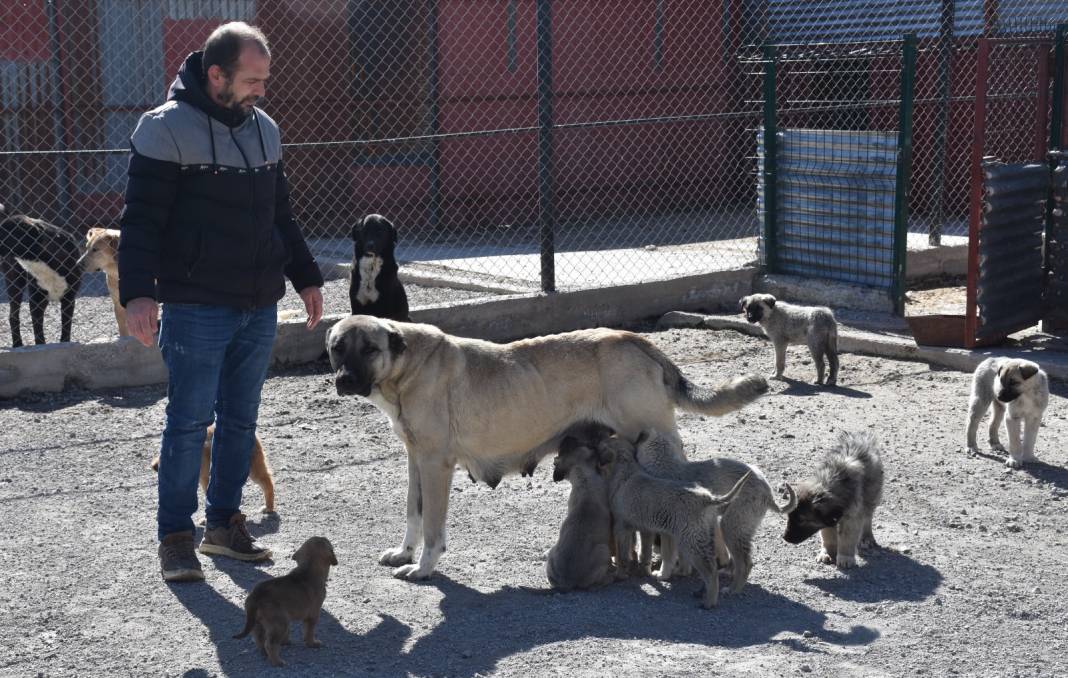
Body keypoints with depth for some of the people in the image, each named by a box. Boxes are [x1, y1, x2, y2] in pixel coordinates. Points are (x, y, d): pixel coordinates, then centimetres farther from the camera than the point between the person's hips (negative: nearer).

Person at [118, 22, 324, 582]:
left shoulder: (264, 128, 12)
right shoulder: (167, 127, -9)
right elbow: (142, 219, -12)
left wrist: (304, 277, 20)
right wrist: (138, 292, -21)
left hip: (259, 306, 7)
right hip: (197, 306, -6)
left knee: (241, 419, 11)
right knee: (190, 420, -3)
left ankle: (224, 522, 22)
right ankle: (175, 537, 6)